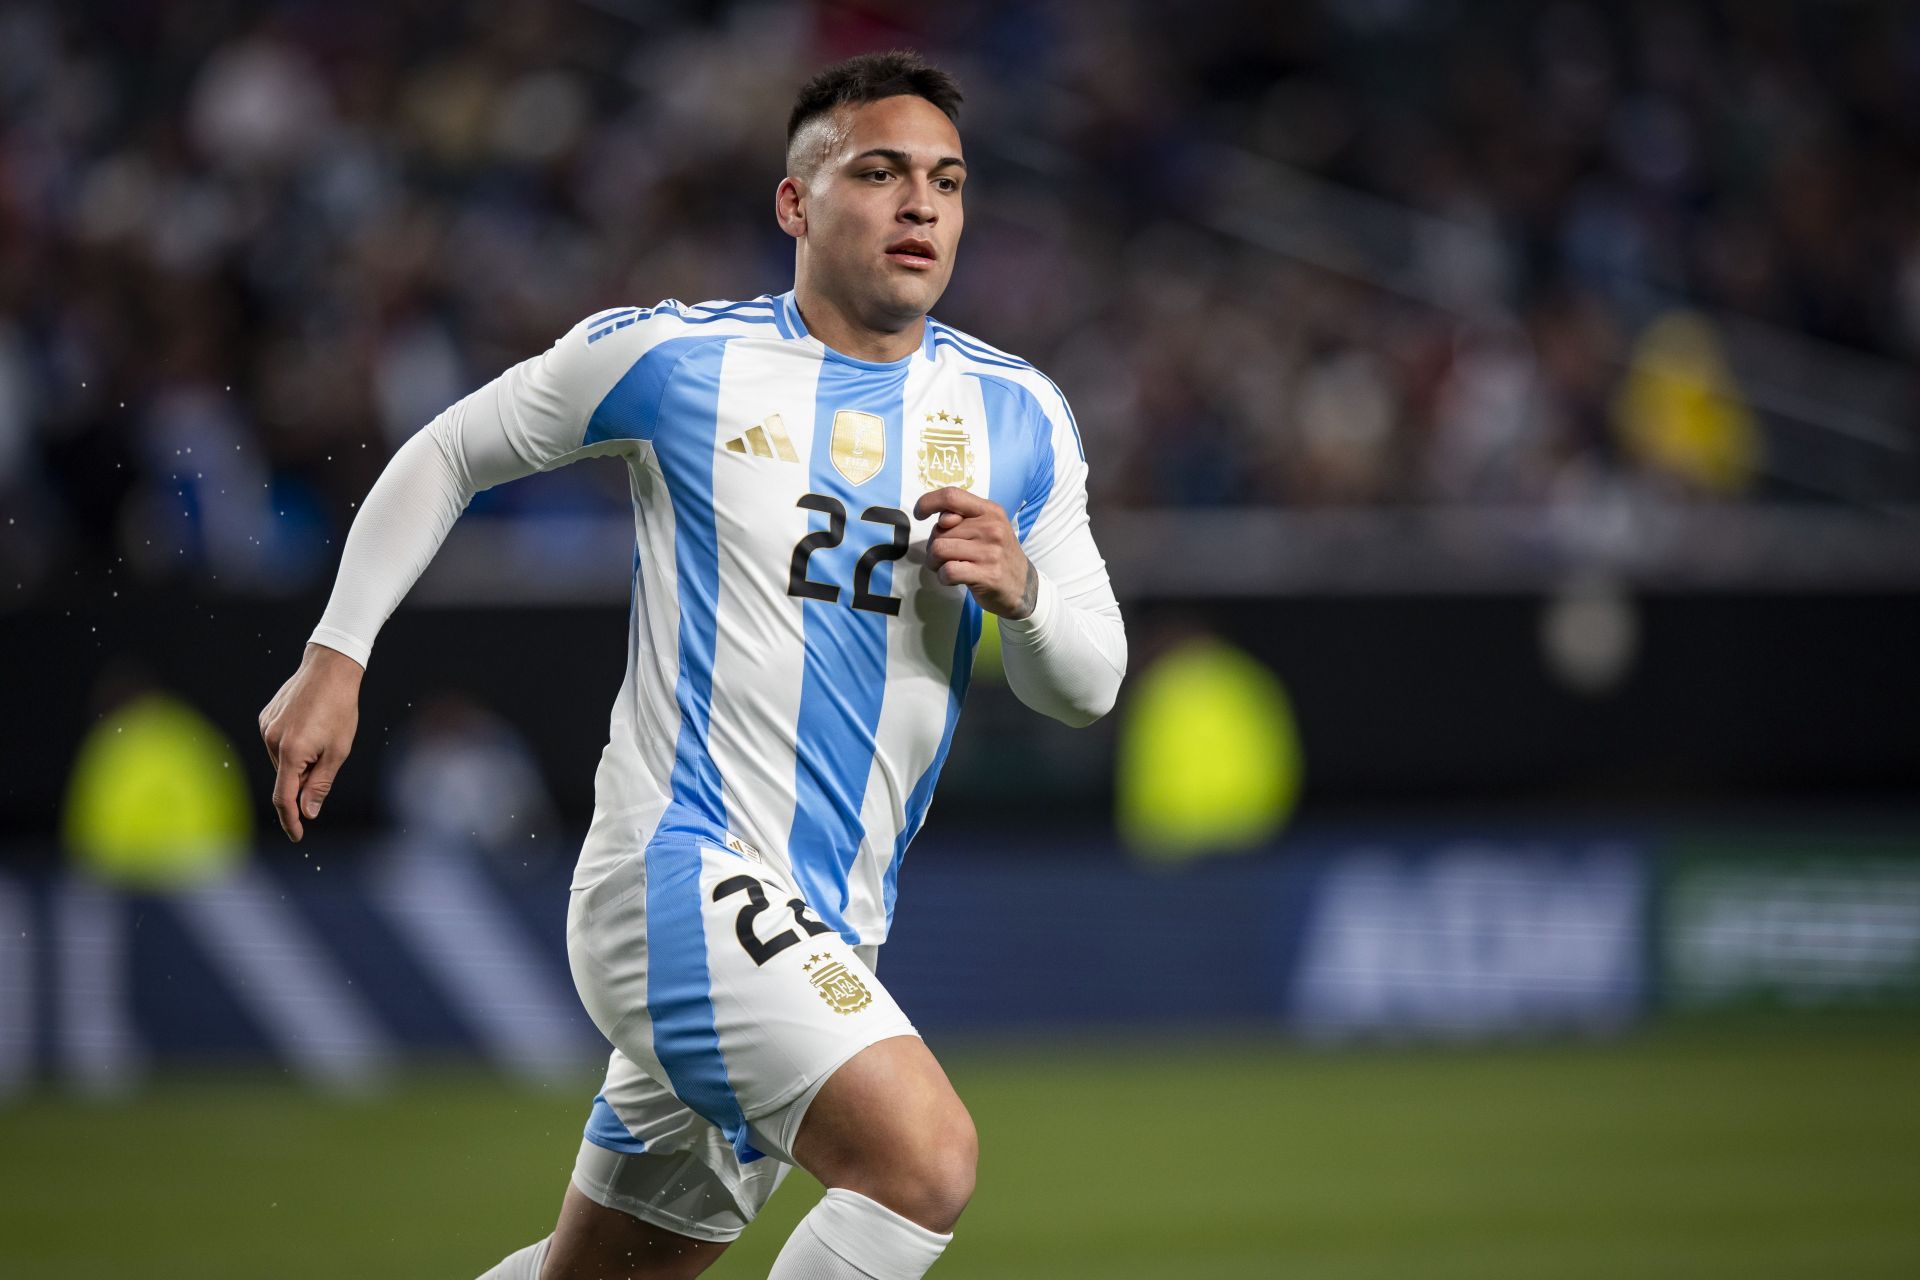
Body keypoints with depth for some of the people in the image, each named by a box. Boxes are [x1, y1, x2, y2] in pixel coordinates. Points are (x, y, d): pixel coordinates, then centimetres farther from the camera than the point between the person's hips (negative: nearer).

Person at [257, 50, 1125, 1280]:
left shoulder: (1017, 417, 9)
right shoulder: (672, 357, -3)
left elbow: (1089, 685, 11)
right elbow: (448, 455, 11)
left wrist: (1019, 588, -10)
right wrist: (336, 660, 5)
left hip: (826, 937, 6)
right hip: (681, 869, -6)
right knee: (928, 1155, -27)